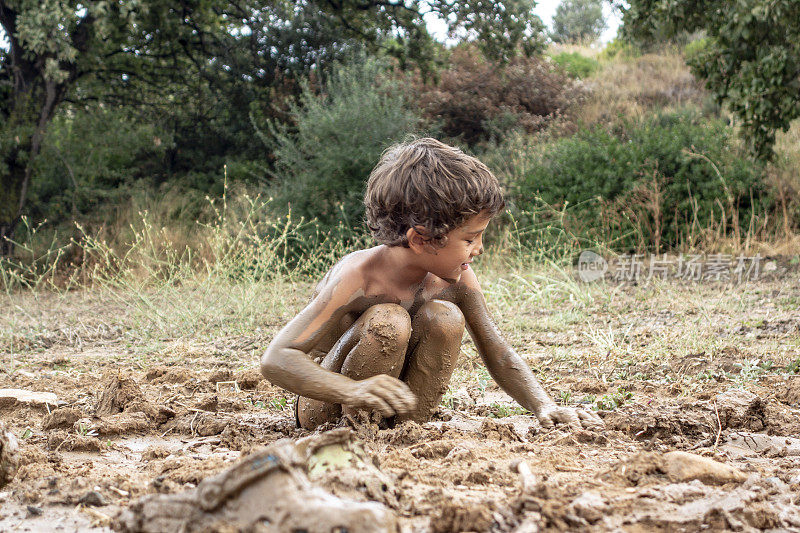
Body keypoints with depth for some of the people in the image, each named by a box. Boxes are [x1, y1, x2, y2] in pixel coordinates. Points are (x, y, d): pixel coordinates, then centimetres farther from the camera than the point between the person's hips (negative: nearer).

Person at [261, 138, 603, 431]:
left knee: (445, 318, -22)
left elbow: (498, 355, -2)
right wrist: (353, 390, -53)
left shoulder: (456, 278, -12)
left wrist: (545, 407, -20)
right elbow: (276, 360, -36)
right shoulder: (358, 277, -29)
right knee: (388, 323, -33)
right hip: (325, 409, -5)